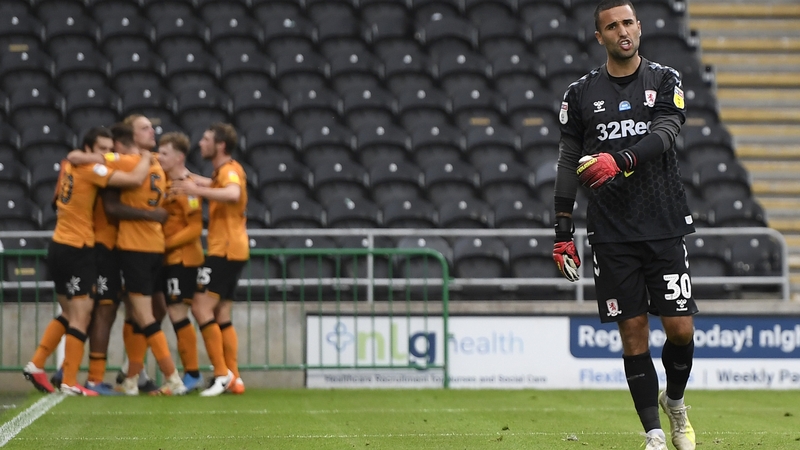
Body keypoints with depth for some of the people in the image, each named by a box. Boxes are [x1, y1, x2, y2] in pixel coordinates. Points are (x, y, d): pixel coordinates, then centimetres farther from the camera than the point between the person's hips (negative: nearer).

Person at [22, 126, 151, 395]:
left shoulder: (70, 166, 9)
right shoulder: (91, 170, -14)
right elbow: (135, 179, -21)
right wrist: (147, 158, -4)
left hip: (61, 249, 9)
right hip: (76, 251, -9)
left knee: (70, 315, 18)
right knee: (81, 317, -6)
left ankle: (36, 366, 19)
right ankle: (70, 383, -6)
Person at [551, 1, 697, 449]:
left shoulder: (665, 81, 4)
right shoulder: (581, 93, 7)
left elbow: (664, 134, -13)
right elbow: (569, 161, 9)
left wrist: (620, 159, -32)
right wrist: (563, 232, 4)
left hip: (664, 227, 0)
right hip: (612, 235, 0)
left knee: (680, 329, -3)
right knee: (634, 333, -2)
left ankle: (674, 401, 26)